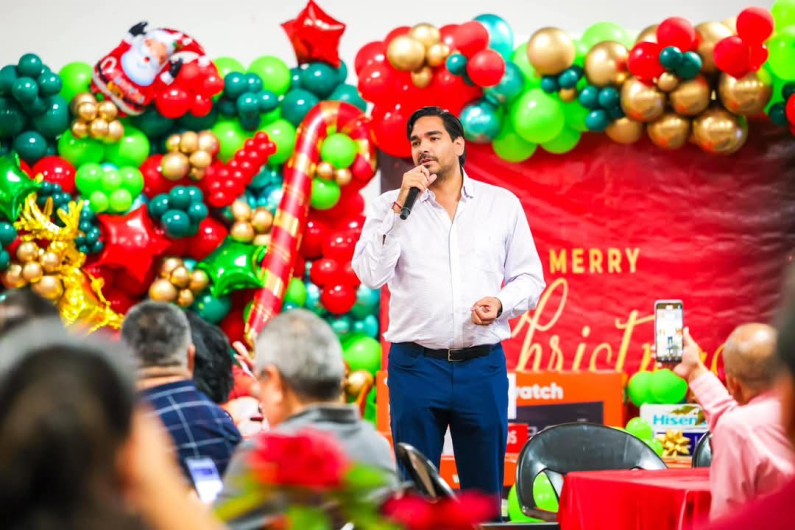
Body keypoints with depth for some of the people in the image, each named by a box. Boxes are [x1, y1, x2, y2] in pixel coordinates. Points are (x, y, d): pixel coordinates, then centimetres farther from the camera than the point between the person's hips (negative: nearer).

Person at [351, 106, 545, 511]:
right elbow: (370, 274, -8)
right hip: (415, 365, -1)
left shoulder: (503, 204, 8)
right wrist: (402, 206, -12)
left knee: (485, 488, 4)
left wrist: (501, 303, -10)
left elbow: (530, 277, 11)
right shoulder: (391, 205, 5)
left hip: (483, 366, 1)